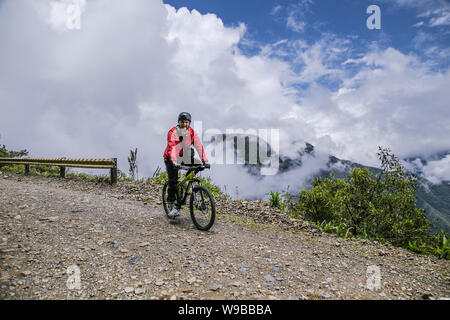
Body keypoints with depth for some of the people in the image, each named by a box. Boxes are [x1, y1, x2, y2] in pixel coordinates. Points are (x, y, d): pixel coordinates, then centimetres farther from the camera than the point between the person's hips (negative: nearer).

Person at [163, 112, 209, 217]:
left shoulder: (192, 132, -9)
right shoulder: (172, 132, -20)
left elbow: (199, 146, -16)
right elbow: (171, 147, -32)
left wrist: (204, 160, -26)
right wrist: (174, 161, -46)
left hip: (184, 157, 5)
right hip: (171, 159, -4)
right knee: (173, 181, -11)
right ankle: (172, 207, -2)